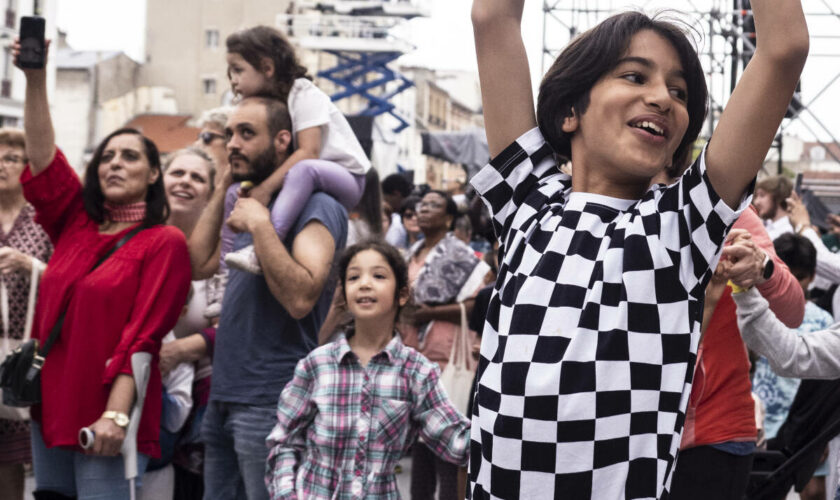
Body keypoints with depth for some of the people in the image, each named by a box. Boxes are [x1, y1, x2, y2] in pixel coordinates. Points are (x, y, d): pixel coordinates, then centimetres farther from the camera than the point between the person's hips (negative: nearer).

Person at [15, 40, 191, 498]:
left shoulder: (165, 243, -5)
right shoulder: (75, 223, 12)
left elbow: (141, 338, -14)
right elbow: (42, 156, 3)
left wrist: (116, 414, -21)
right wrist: (35, 78, -5)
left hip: (104, 422, -6)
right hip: (50, 410, 6)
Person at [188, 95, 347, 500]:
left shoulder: (315, 207, -10)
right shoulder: (248, 199, 18)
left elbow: (300, 297, -23)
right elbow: (197, 264, 13)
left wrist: (260, 224, -21)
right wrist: (224, 187, 13)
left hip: (270, 404, -8)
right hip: (224, 396, 8)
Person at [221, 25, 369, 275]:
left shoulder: (304, 94, -15)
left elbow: (309, 152, -27)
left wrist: (265, 188, -32)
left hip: (346, 177, -9)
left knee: (303, 169, -40)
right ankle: (224, 253, -6)